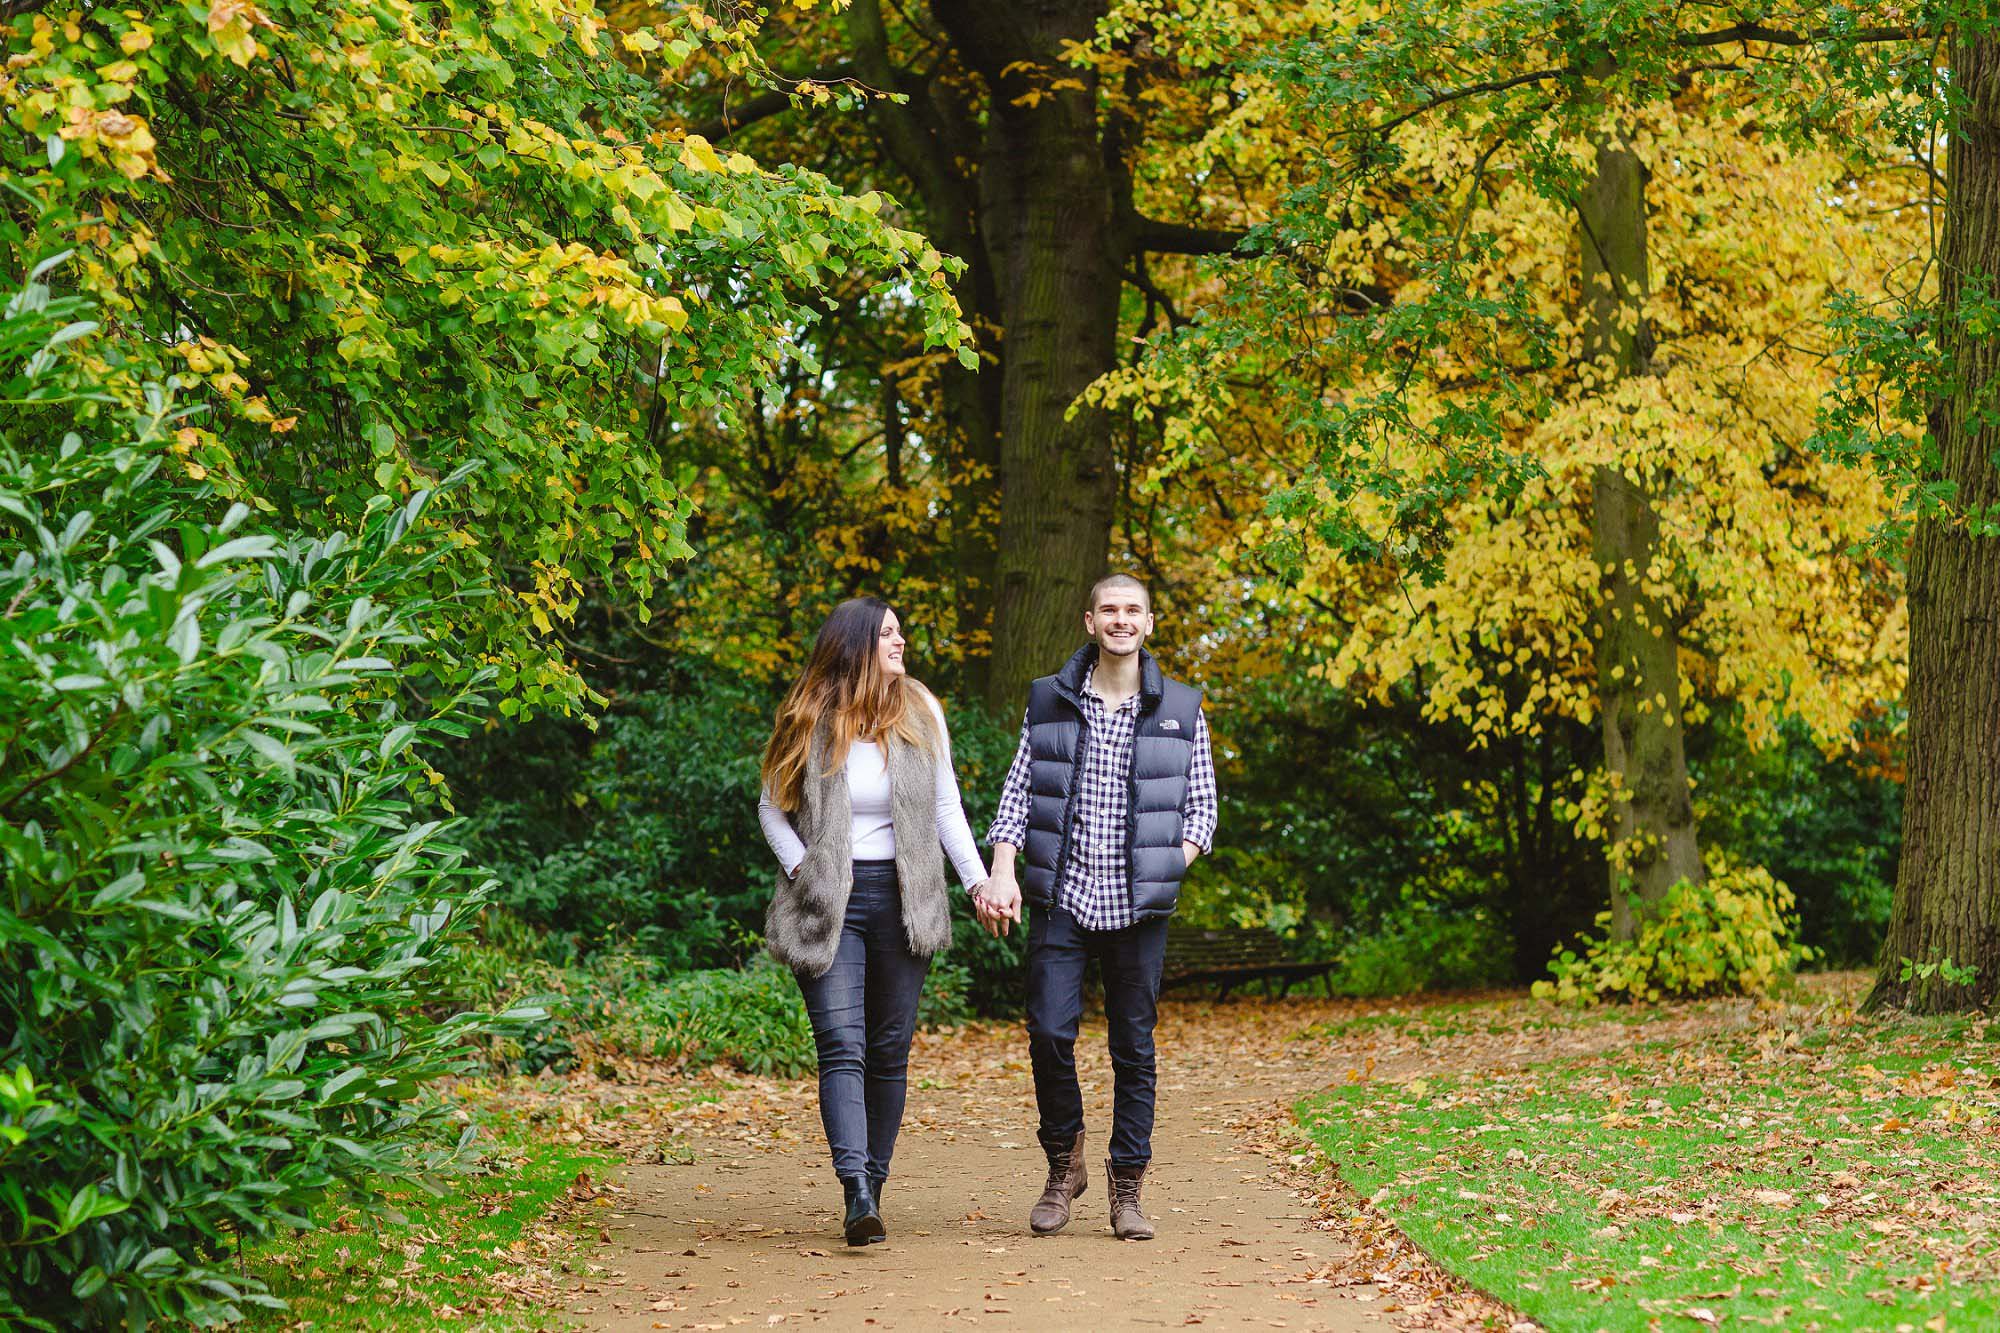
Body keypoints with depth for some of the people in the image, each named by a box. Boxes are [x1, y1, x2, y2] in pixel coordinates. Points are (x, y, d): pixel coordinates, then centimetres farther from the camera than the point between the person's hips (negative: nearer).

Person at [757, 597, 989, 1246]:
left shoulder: (920, 713, 4)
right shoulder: (809, 722, -2)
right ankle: (857, 1194, -24)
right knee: (842, 1048, -14)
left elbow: (946, 808, 10)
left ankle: (873, 1184, 15)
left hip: (901, 900, 3)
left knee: (889, 1051, 5)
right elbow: (772, 808, 8)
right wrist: (800, 869, -7)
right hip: (829, 904, -2)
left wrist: (979, 880, 1)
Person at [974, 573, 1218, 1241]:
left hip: (1139, 908, 0)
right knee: (1049, 1033, -9)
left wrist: (1172, 868, -4)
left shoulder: (1180, 709, 7)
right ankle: (1063, 1162, 13)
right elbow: (1017, 793, 6)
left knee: (1133, 1045, 3)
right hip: (1061, 898, 0)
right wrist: (1002, 874, -6)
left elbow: (1202, 802, 11)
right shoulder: (1049, 702, 7)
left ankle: (1126, 1187, 12)